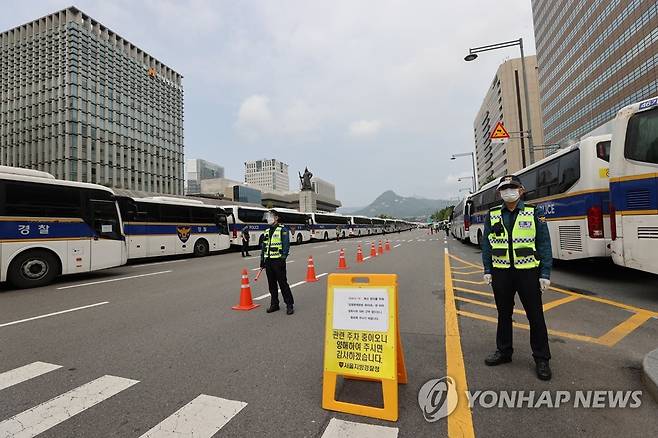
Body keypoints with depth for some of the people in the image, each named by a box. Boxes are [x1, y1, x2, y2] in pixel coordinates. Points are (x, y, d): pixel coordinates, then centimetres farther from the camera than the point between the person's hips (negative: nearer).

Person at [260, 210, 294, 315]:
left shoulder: (283, 230, -5)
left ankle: (289, 305, 4)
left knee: (283, 283, -4)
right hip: (268, 261, 7)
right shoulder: (267, 231, 16)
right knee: (272, 284, 12)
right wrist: (262, 260, 15)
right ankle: (274, 304, 24)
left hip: (278, 261, -6)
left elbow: (286, 245, -10)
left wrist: (283, 258, -17)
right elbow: (264, 246, 19)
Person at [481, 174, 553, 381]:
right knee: (503, 314, 14)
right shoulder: (492, 216, 4)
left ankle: (541, 359, 22)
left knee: (535, 316, 6)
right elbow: (486, 245, 7)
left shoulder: (534, 213, -1)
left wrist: (545, 274, -7)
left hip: (528, 272, -2)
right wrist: (487, 270, 3)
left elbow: (544, 245, -2)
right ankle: (503, 352, 29)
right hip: (501, 273, 2)